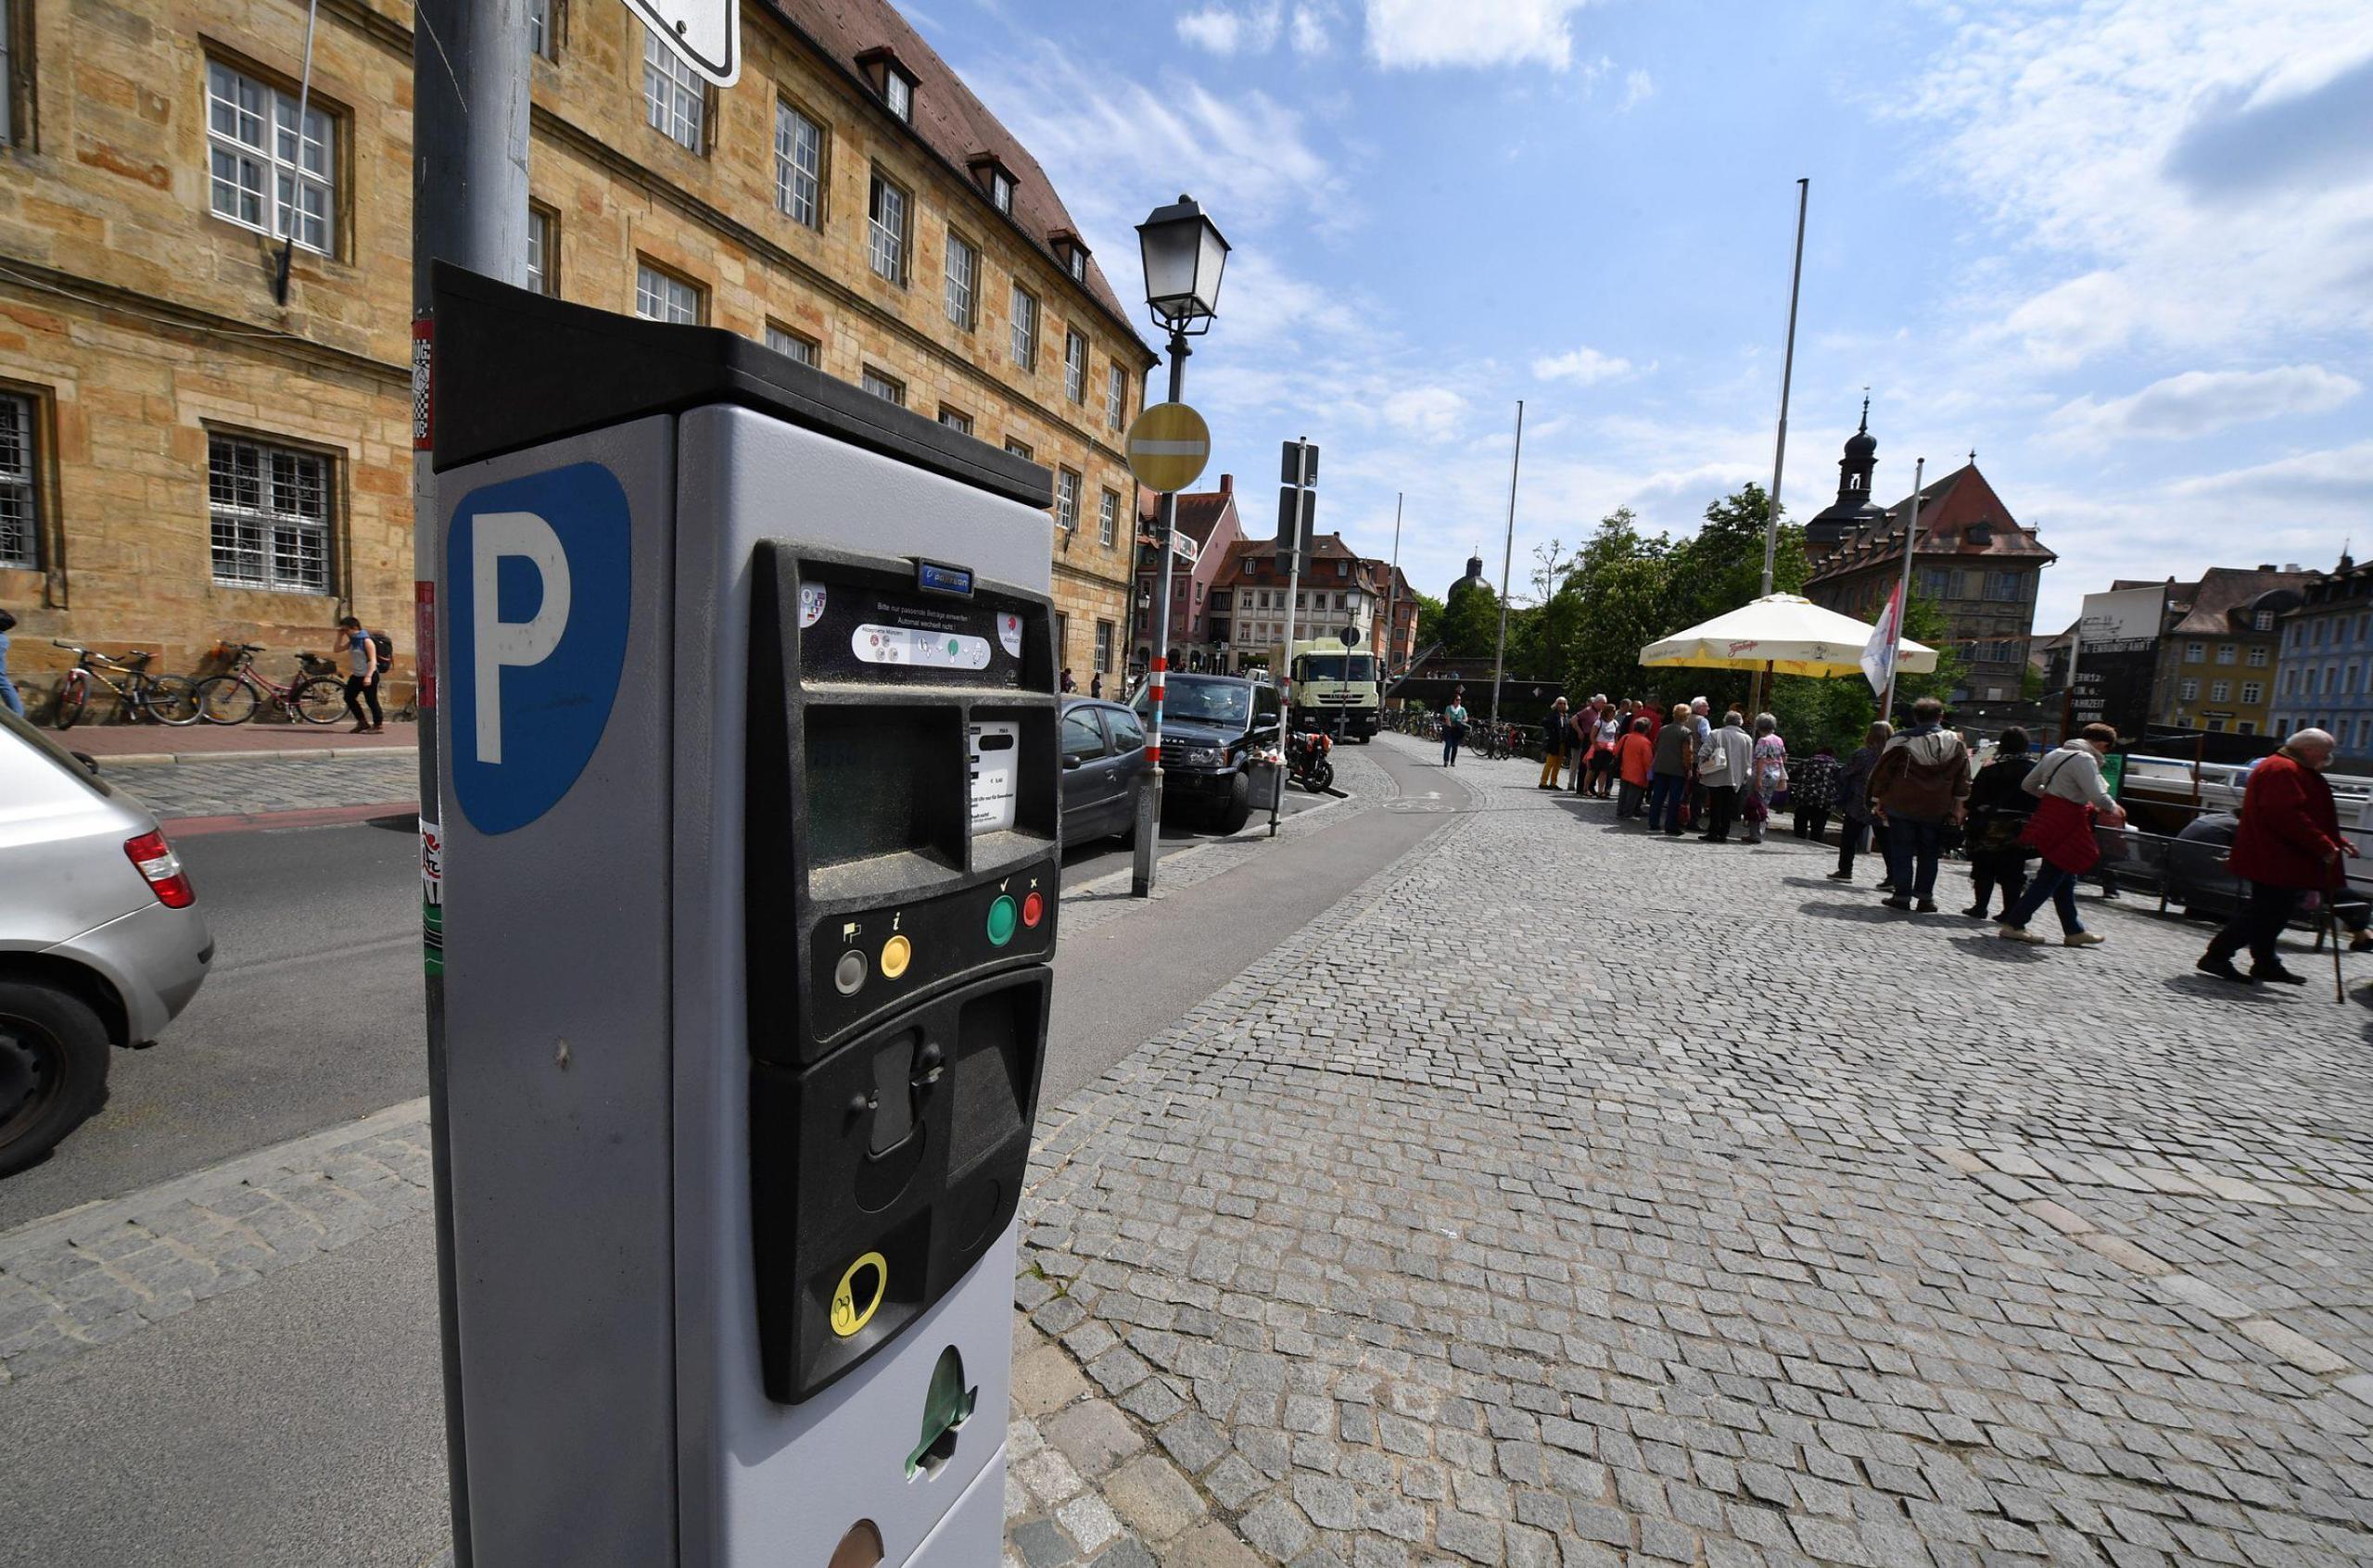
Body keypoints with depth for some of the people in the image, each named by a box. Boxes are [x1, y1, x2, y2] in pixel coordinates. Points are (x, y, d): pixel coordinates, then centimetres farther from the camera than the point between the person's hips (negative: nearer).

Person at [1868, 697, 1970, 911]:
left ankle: (1902, 896, 5)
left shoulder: (1901, 741, -6)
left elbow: (1882, 773, -4)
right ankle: (1925, 897, 12)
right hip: (1936, 810, 2)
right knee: (1928, 854, 13)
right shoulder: (1956, 742, 2)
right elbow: (1963, 780, 5)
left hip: (1900, 807, -2)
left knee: (1902, 853, 5)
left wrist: (1878, 801, 4)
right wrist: (1958, 808, 10)